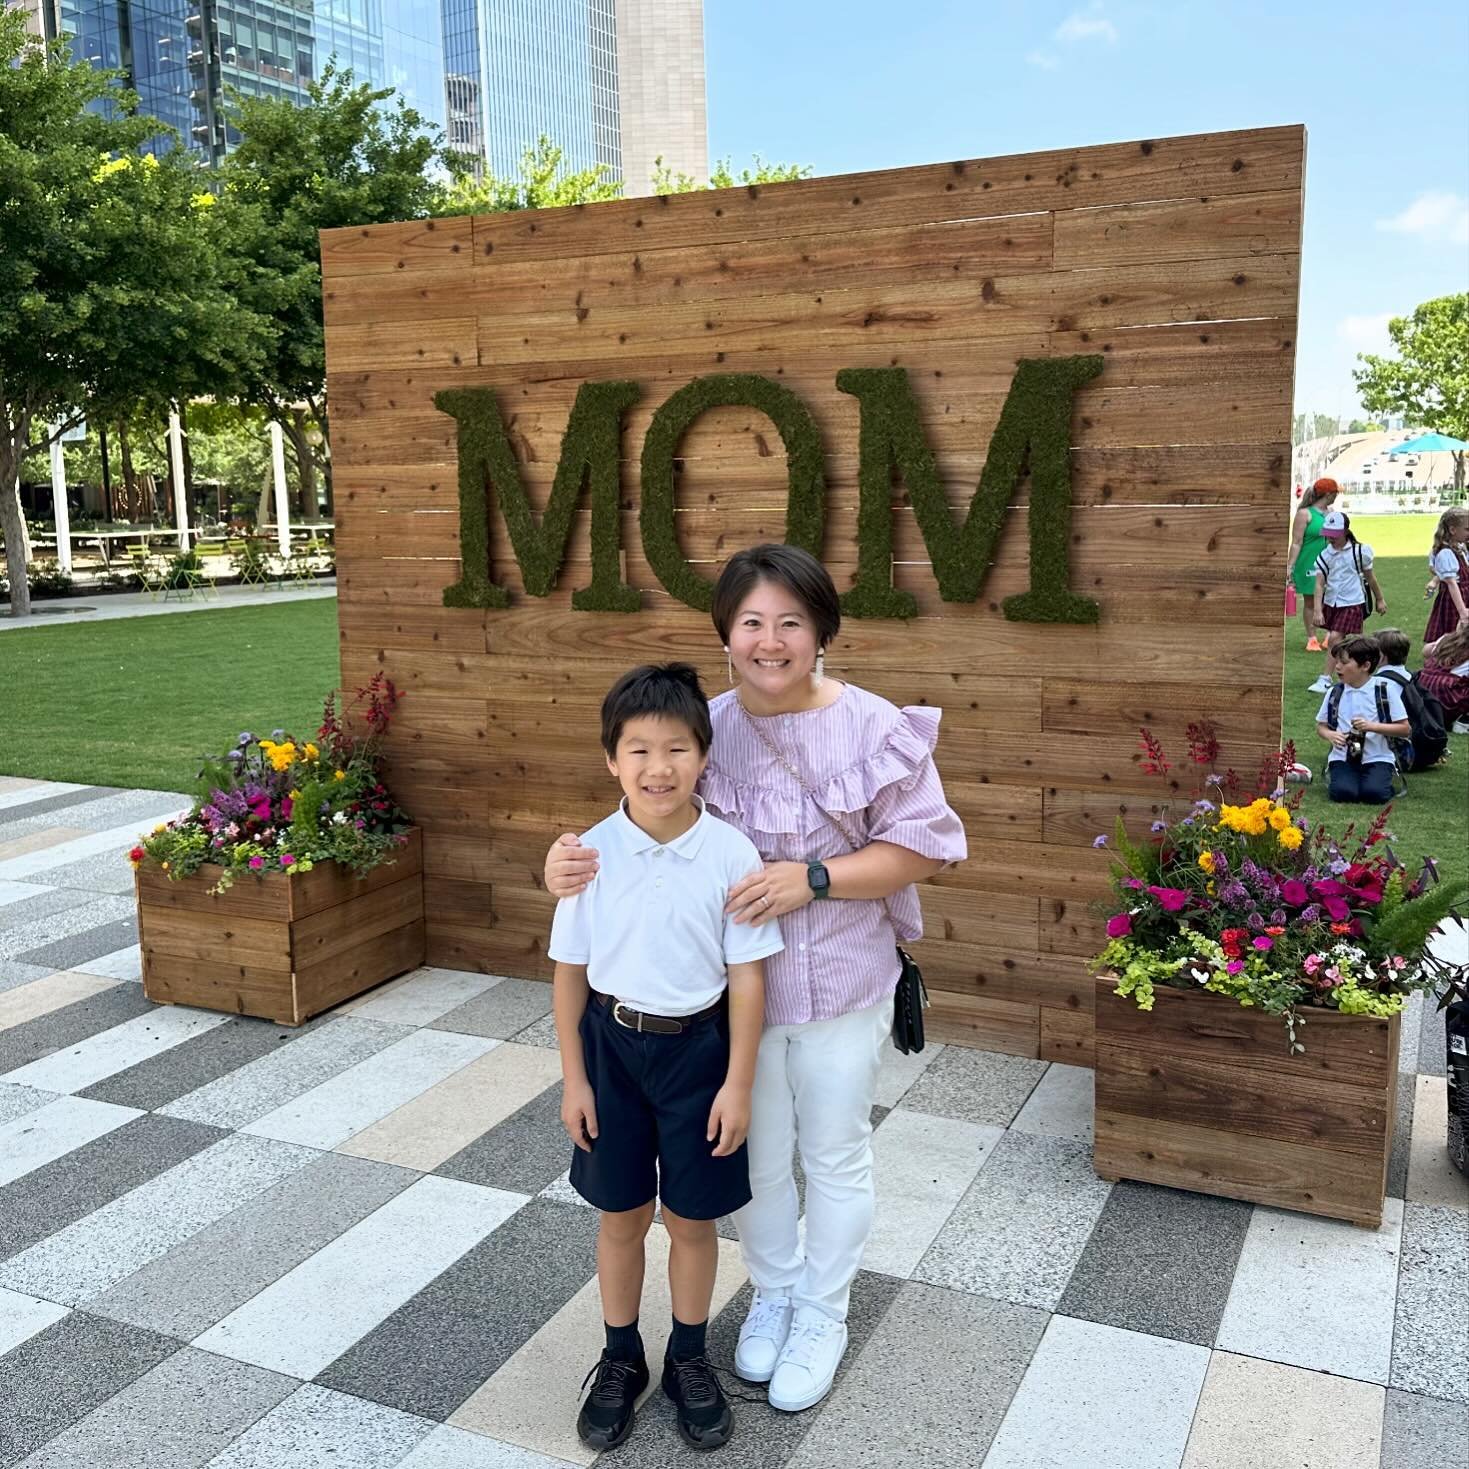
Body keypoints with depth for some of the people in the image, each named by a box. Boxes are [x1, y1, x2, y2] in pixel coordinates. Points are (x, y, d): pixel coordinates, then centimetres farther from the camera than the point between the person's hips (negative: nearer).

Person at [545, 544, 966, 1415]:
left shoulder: (872, 728, -15)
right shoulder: (707, 726, -6)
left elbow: (923, 847, -13)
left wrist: (814, 878, -25)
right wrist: (574, 855, -23)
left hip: (841, 990, -2)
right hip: (735, 989, 2)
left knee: (835, 1161, 16)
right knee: (756, 1157, 20)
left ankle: (824, 1319, 40)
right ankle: (774, 1294, 46)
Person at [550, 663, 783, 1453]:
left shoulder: (731, 853, -14)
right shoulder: (592, 853, -11)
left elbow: (746, 975, -8)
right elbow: (570, 971, -2)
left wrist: (737, 1083, -7)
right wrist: (573, 1078, 0)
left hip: (698, 1048, -1)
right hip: (613, 1046, 1)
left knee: (692, 1216, 14)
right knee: (622, 1214, 16)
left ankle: (689, 1359, 36)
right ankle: (621, 1358, 38)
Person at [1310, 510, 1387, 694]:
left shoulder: (1359, 551, -8)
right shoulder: (1324, 556, -3)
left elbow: (1369, 577, 5)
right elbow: (1319, 584, -9)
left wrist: (1380, 599, 14)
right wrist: (1317, 610, -20)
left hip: (1351, 603, -4)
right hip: (1331, 603, 4)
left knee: (1334, 639, -14)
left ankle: (1325, 679, -13)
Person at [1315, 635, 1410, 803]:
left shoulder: (1385, 690, -3)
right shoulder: (1335, 693, 5)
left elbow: (1405, 729, -2)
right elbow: (1321, 726, 14)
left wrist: (1372, 726, -15)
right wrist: (1331, 735, -9)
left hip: (1377, 757, -1)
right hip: (1343, 756, 1)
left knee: (1374, 793, -26)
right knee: (1341, 792, -26)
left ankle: (1384, 778, 7)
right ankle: (1334, 774, 7)